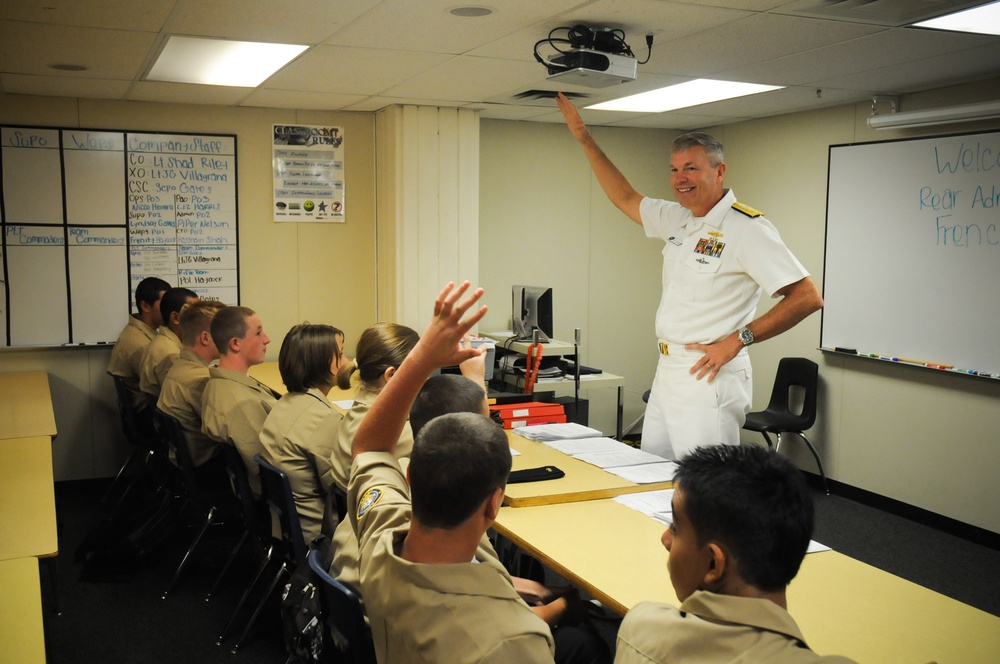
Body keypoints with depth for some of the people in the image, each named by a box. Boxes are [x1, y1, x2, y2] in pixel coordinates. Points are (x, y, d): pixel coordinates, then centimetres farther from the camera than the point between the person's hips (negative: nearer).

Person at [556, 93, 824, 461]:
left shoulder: (747, 227, -13)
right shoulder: (678, 219, 12)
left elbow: (807, 296, -17)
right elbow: (626, 199, 27)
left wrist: (737, 340, -19)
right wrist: (584, 137, 24)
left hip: (708, 375, -8)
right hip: (667, 371, 9)